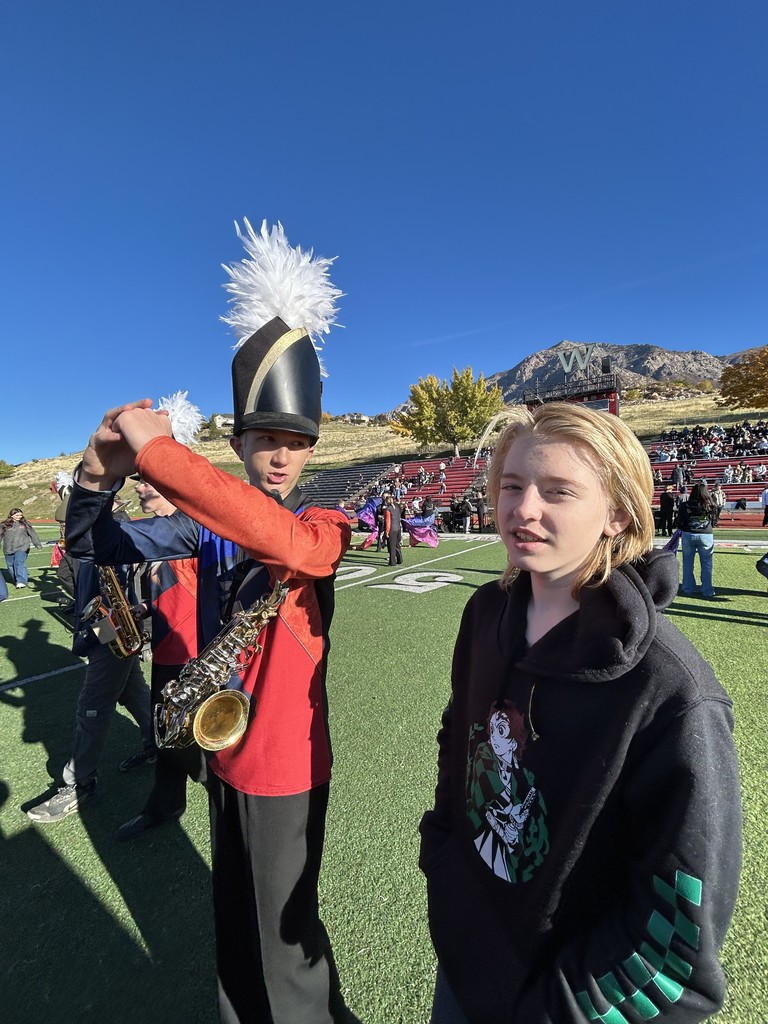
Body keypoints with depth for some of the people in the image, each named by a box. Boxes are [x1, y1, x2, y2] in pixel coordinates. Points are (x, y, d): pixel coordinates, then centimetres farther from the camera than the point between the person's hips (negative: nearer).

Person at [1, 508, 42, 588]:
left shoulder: (25, 524, 7)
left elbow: (32, 534, 10)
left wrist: (38, 544, 10)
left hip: (22, 548, -3)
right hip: (8, 549, 3)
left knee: (19, 563, -19)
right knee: (10, 566, 10)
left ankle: (21, 581, -23)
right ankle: (15, 580, 29)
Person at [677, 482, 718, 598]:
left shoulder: (684, 506, -6)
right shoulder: (711, 506, -3)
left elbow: (679, 523, -1)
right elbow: (713, 523, 9)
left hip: (688, 536, 0)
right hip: (706, 536, 0)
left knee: (687, 563, 9)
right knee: (706, 564, 9)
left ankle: (688, 589, 13)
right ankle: (707, 590, 13)